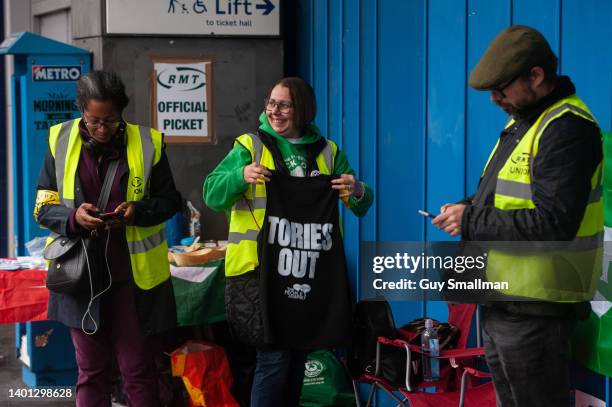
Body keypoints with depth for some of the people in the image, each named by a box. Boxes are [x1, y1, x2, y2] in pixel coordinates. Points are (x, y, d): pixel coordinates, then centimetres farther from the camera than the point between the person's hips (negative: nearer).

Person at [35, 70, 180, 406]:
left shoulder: (147, 143, -4)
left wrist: (139, 211, -15)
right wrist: (73, 218, -19)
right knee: (90, 369, 12)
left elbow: (169, 200, 6)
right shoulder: (60, 141, -2)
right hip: (81, 274, 1)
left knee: (138, 369, 7)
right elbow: (43, 208, 2)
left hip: (134, 273, -1)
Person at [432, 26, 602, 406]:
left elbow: (553, 224, -26)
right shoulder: (523, 119, 14)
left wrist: (472, 222, -19)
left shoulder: (565, 128, -18)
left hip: (533, 310, -10)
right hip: (502, 302, 10)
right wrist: (468, 208, 4)